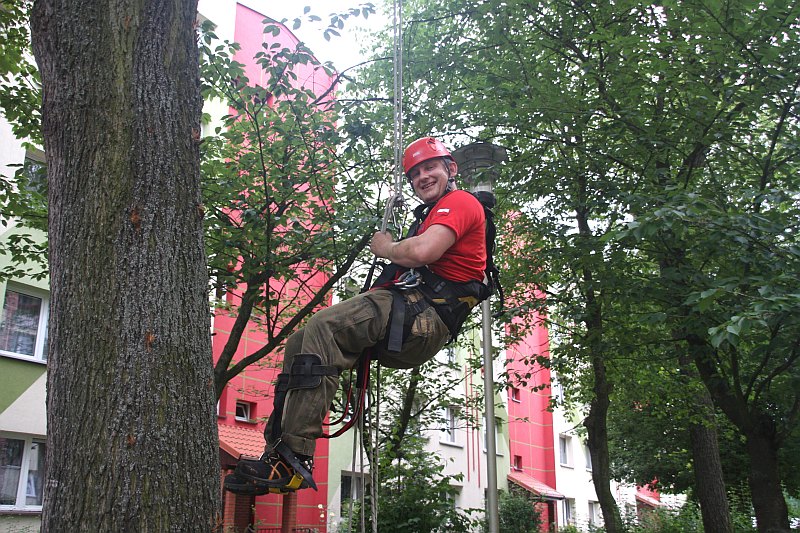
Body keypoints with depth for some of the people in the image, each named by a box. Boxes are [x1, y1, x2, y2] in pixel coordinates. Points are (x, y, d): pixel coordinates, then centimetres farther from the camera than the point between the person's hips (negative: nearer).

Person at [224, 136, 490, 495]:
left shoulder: (460, 202, 2)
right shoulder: (432, 213, 36)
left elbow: (423, 252, -18)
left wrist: (385, 248, 1)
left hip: (425, 315, -10)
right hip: (412, 318, 10)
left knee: (323, 327, -28)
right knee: (299, 344, 1)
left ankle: (293, 458, -33)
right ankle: (278, 451, -8)